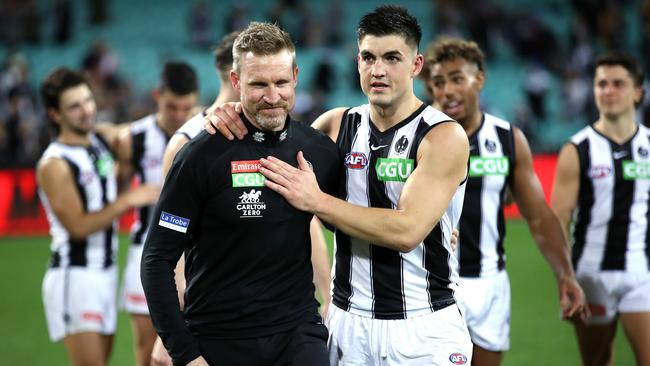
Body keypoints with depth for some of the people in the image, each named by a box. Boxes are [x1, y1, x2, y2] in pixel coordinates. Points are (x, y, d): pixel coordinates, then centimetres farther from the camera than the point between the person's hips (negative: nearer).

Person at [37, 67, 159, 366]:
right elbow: (78, 226, -19)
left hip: (106, 271, 8)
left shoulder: (104, 137, 5)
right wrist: (127, 201, -19)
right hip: (74, 276, -8)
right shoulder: (54, 165, -16)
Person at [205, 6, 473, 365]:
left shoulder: (444, 136, -11)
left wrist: (316, 200, -19)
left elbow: (407, 231, -21)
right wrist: (225, 118, -2)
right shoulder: (338, 125, 5)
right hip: (348, 324, 4)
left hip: (423, 331, -4)